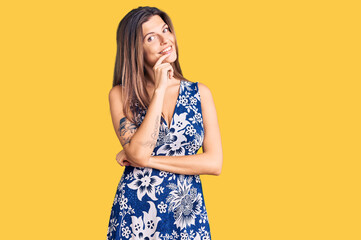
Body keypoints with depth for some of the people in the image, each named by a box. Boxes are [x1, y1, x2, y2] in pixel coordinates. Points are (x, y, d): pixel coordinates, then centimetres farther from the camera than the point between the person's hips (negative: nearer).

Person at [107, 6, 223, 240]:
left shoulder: (200, 93, 0)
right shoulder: (121, 95, -3)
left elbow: (214, 163, -7)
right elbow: (138, 153, -18)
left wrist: (147, 160, -11)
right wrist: (160, 89, -16)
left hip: (187, 214, 1)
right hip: (135, 213, -1)